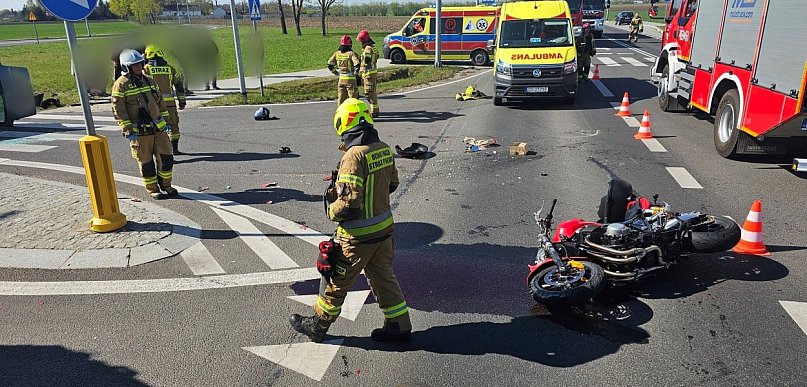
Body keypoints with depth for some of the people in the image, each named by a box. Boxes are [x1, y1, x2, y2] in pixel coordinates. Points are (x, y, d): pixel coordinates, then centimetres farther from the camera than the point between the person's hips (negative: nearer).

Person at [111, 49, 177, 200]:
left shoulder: (149, 80, 13)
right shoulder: (121, 85, -7)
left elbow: (160, 101, 20)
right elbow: (118, 110, -10)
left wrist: (165, 120, 16)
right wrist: (128, 130, -14)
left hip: (158, 128, 5)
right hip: (139, 132, -5)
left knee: (166, 157, 4)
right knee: (146, 162, 3)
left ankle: (165, 185, 21)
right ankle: (153, 189, 17)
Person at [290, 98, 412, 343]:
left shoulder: (354, 156, -24)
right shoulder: (384, 149, 0)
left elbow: (349, 202, -28)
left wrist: (331, 211, -9)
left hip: (358, 235, -7)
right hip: (384, 228, 7)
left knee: (336, 281, 12)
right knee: (383, 277, 21)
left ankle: (317, 325, 31)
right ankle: (399, 327, 29)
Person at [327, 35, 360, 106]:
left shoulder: (337, 53, 3)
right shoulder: (351, 53, -11)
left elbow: (329, 64, 4)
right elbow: (357, 64, -22)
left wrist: (335, 72, 13)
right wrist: (355, 72, -6)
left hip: (341, 78, 5)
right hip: (350, 78, -4)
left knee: (341, 97, 12)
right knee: (352, 97, 2)